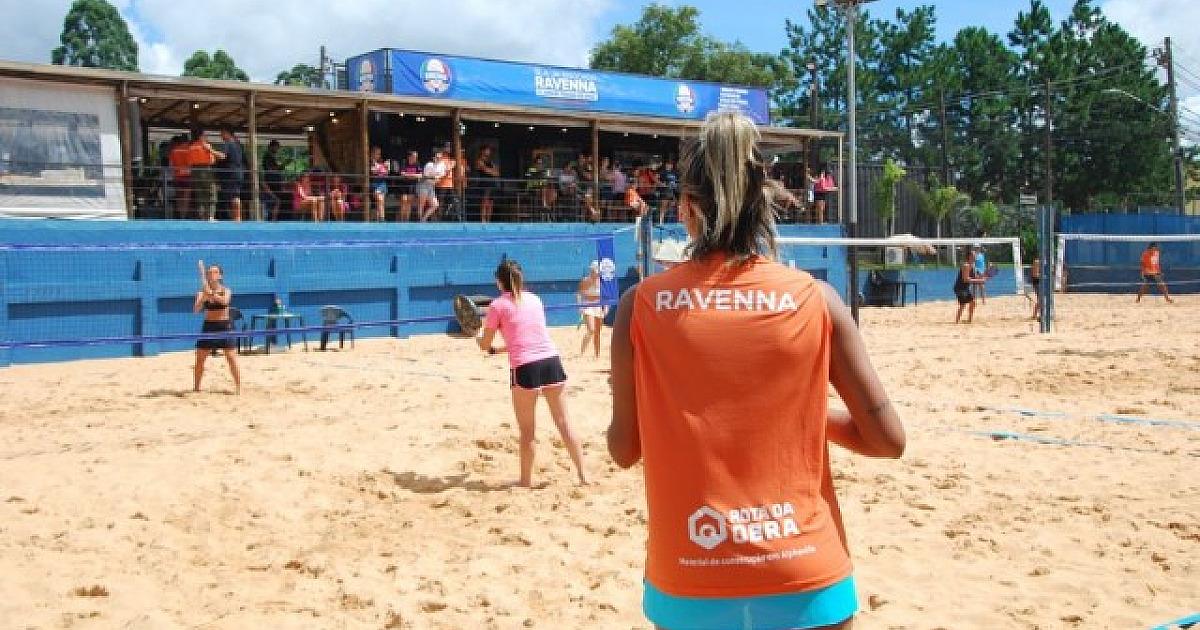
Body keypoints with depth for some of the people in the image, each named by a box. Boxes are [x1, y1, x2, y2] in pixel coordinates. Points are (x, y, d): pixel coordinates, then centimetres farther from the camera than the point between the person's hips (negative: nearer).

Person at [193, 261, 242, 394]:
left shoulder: (226, 291, -2)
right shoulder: (202, 292, 2)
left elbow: (224, 300, -25)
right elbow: (196, 309, -12)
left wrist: (212, 294, -40)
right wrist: (203, 298, -28)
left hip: (224, 325, -2)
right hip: (208, 326, 2)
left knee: (231, 358, -6)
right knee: (200, 359, 4)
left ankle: (238, 387, -1)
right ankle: (196, 387, 15)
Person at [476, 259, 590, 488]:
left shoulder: (498, 305, 3)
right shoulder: (534, 299, 18)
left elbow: (485, 344, 9)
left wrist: (479, 337, 32)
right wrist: (501, 348, 40)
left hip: (524, 368, -4)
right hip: (551, 361, 4)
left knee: (527, 430, 8)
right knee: (564, 423, 9)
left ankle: (526, 480, 17)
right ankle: (583, 474, 10)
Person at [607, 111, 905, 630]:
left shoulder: (642, 305, -7)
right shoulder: (815, 299, -7)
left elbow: (624, 450, 1)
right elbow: (888, 440, -2)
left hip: (688, 586, 0)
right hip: (806, 581, 0)